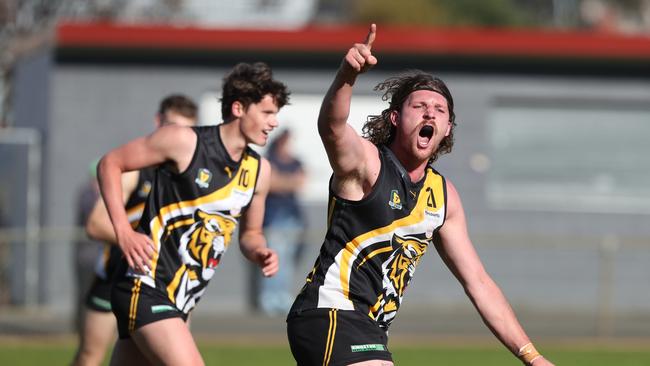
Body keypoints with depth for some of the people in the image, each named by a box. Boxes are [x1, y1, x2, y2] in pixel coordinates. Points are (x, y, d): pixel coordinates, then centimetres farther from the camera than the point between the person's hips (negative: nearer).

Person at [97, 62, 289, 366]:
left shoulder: (259, 170, 9)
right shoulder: (184, 142, -10)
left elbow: (250, 232, 24)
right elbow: (110, 164, -2)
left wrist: (260, 253, -2)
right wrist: (124, 232, -12)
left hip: (180, 300, 8)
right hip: (145, 286, -8)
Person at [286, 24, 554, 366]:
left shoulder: (442, 194, 11)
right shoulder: (365, 160, -10)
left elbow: (478, 282, 14)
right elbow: (331, 127, -35)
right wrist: (346, 75, -56)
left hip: (369, 330, 9)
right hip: (331, 316, -9)